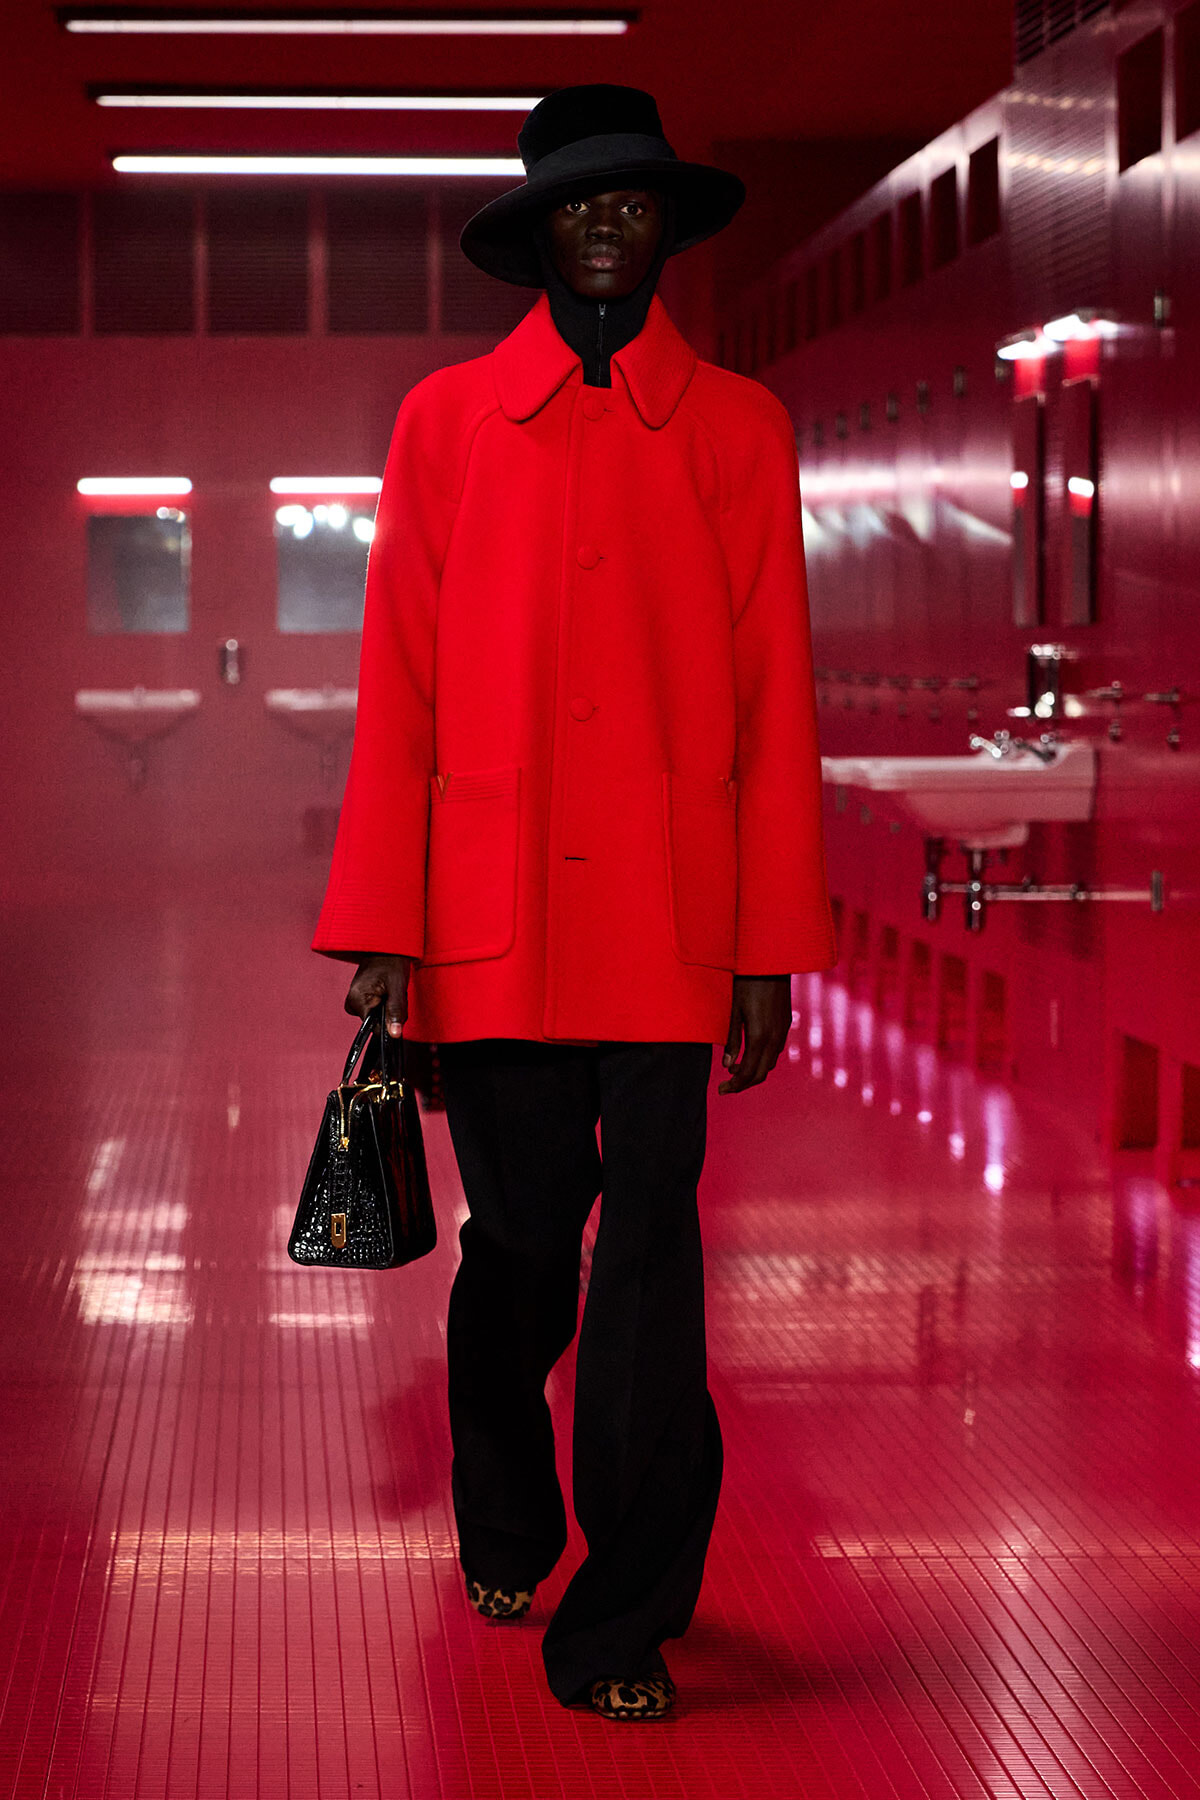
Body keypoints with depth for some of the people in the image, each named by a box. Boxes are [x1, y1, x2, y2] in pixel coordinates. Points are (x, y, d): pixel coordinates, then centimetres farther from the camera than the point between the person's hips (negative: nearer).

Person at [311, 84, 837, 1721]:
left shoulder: (739, 428, 9)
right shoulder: (448, 420, 9)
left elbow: (774, 697, 7)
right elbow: (398, 689, 6)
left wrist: (773, 948, 2)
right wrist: (378, 929, 0)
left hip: (668, 916, 0)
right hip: (492, 913, 0)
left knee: (652, 1248, -5)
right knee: (522, 1241, 7)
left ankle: (624, 1621, 4)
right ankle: (504, 1534, 34)